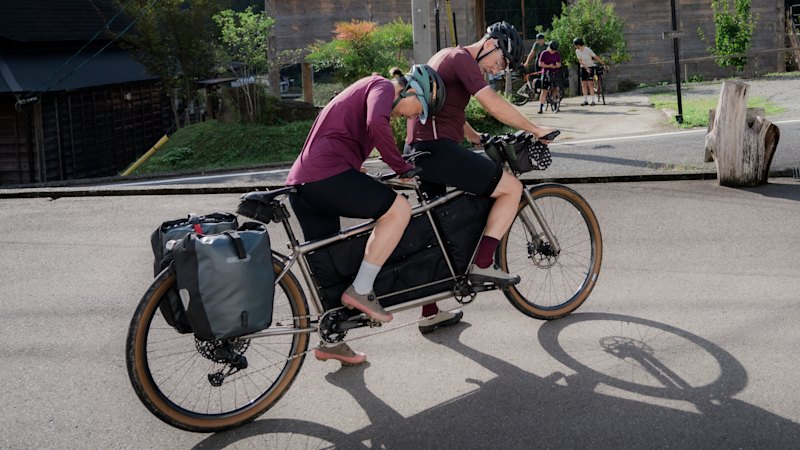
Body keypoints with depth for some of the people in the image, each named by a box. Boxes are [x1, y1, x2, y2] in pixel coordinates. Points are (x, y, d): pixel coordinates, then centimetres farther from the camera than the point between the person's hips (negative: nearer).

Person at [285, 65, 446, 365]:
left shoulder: (369, 89, 30)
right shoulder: (383, 87, 0)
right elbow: (377, 123, -23)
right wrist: (403, 168, -12)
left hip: (301, 183, 11)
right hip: (326, 175, -11)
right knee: (399, 209, -12)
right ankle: (360, 291, -9)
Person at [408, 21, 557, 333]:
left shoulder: (446, 56, 24)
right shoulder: (462, 58, -7)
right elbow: (495, 105, -17)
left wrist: (477, 138, 33)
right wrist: (535, 129, -8)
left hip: (419, 149, 10)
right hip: (438, 147, -10)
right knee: (512, 188, -5)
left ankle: (430, 313, 22)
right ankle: (482, 264, -6)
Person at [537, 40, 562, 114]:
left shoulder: (557, 54, 5)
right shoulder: (544, 53, -5)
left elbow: (559, 64, 8)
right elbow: (540, 64, -8)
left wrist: (556, 66, -16)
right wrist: (549, 66, -20)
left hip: (555, 74, 3)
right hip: (546, 73, -3)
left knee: (556, 89, -7)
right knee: (544, 91, -5)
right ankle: (541, 107, -3)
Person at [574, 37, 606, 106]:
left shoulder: (587, 49, -17)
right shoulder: (577, 51, -4)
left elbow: (596, 57, -15)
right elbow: (580, 61, -10)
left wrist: (603, 64, -16)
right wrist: (586, 68, -23)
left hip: (590, 67, -5)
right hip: (583, 68, 5)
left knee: (590, 84, -10)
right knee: (584, 84, 2)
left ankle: (593, 100, -9)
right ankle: (585, 100, 6)